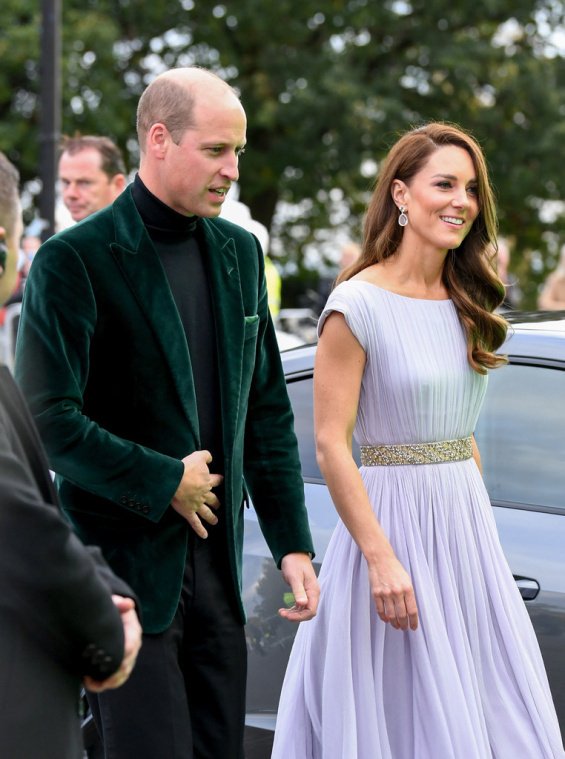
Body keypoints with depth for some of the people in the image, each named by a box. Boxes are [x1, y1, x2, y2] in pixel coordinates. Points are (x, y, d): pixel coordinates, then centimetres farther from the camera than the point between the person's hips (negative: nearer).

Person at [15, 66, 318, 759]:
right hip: (124, 567, -6)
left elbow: (267, 412, 16)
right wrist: (165, 482, -13)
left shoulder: (240, 252, 12)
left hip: (215, 566, 6)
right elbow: (46, 421, -16)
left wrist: (293, 544, 11)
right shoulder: (74, 261, -10)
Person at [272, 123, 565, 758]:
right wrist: (381, 558, -20)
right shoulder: (358, 304, -12)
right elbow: (330, 445, -15)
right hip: (392, 518, -7)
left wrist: (476, 512, 12)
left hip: (467, 524, 7)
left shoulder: (464, 303, 10)